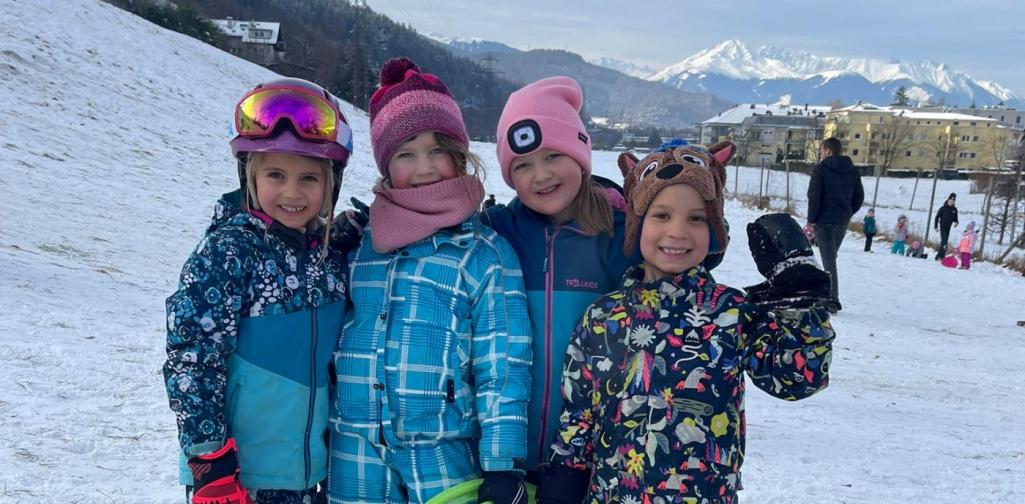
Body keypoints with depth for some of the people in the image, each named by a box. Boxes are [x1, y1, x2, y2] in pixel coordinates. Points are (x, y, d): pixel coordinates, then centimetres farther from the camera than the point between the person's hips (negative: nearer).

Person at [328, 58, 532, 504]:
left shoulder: (486, 252, -6)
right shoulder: (360, 242, 5)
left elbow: (503, 370, -7)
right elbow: (331, 337, 13)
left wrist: (503, 467, -10)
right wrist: (323, 435, 15)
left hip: (444, 458, -3)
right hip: (357, 458, 4)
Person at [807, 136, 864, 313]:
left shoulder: (820, 169, -9)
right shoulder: (852, 171, 10)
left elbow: (814, 196, -14)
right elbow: (859, 197, 11)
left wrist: (811, 220, -10)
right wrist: (847, 214, 17)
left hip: (824, 220, -6)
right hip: (843, 222, 6)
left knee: (828, 261, -6)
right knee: (831, 258, 19)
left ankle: (832, 301, -9)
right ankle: (832, 298, 22)